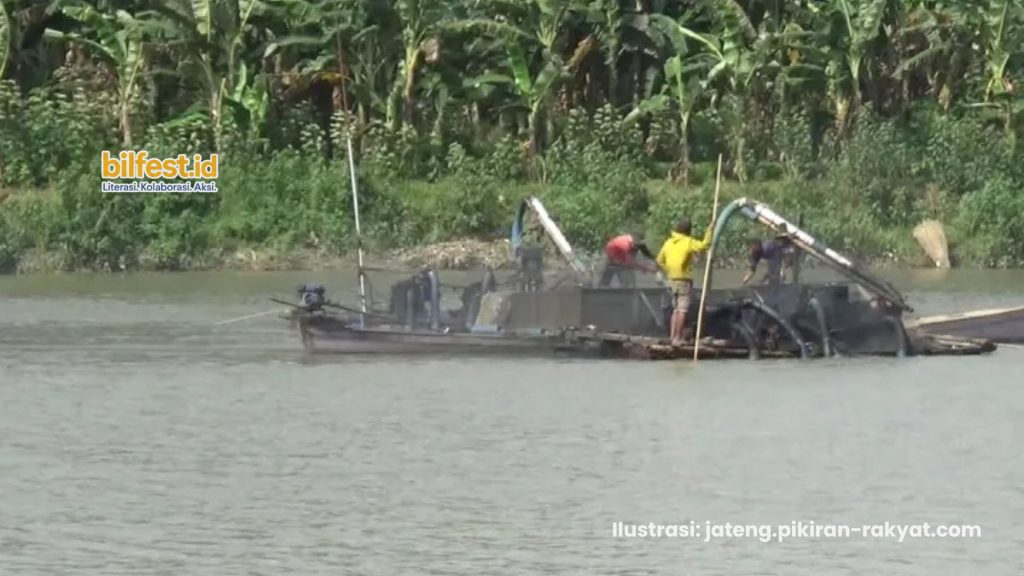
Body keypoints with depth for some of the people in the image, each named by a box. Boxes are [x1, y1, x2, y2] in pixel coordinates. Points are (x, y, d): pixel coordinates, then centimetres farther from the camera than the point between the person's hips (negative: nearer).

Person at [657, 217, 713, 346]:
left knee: (676, 309, 17)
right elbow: (703, 246, -25)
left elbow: (660, 260, 13)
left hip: (672, 279, 7)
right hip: (684, 279, -7)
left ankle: (672, 336, 17)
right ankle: (677, 338, -6)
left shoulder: (669, 242, 9)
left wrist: (669, 270, 14)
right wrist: (709, 230, -18)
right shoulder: (688, 242, -12)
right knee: (682, 310, -3)